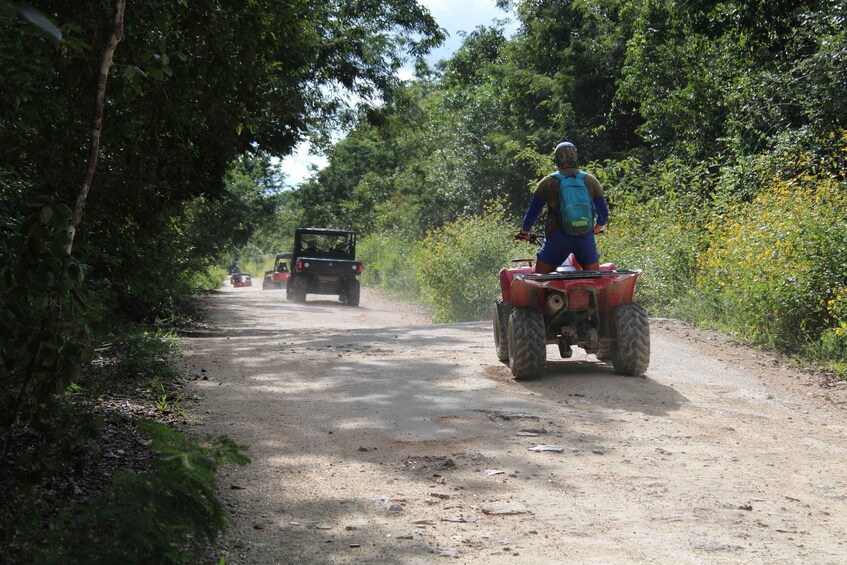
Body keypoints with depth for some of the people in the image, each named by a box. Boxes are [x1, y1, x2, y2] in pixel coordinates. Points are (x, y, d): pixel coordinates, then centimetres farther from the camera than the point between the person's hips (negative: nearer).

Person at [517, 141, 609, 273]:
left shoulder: (547, 183, 0)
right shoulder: (591, 181, 6)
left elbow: (532, 213, 3)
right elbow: (604, 214, 10)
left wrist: (524, 232, 22)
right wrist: (596, 229, 31)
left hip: (557, 239, -2)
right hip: (585, 237, 2)